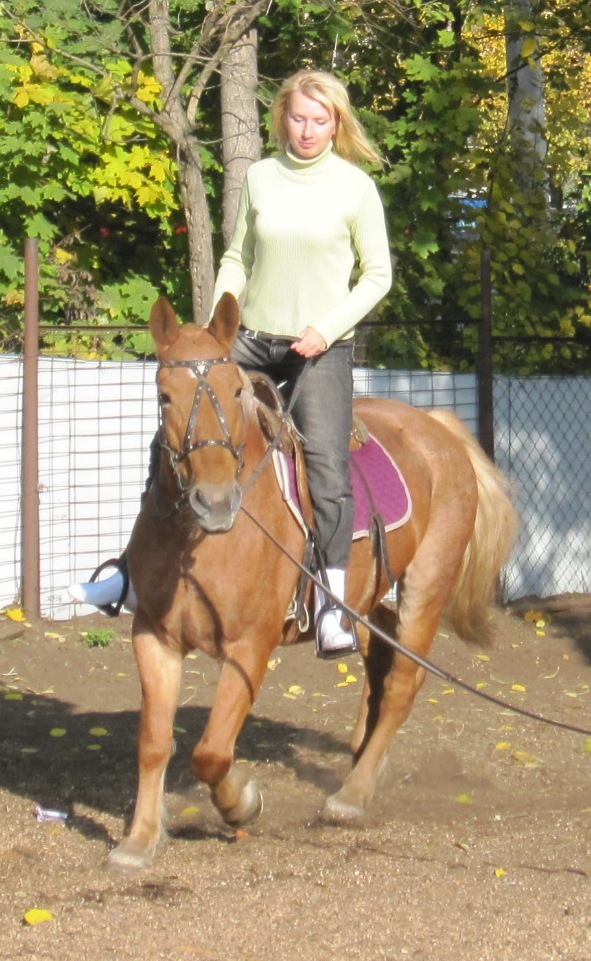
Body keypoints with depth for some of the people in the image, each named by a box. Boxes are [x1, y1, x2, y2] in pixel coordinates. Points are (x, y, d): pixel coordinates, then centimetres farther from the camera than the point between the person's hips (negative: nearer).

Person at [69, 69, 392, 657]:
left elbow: (377, 274, 0)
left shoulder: (355, 187, -4)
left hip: (320, 348, -4)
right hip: (252, 341, 4)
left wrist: (327, 328, -12)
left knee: (327, 465, -18)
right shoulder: (259, 178, 5)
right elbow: (237, 260, 13)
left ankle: (331, 607, -18)